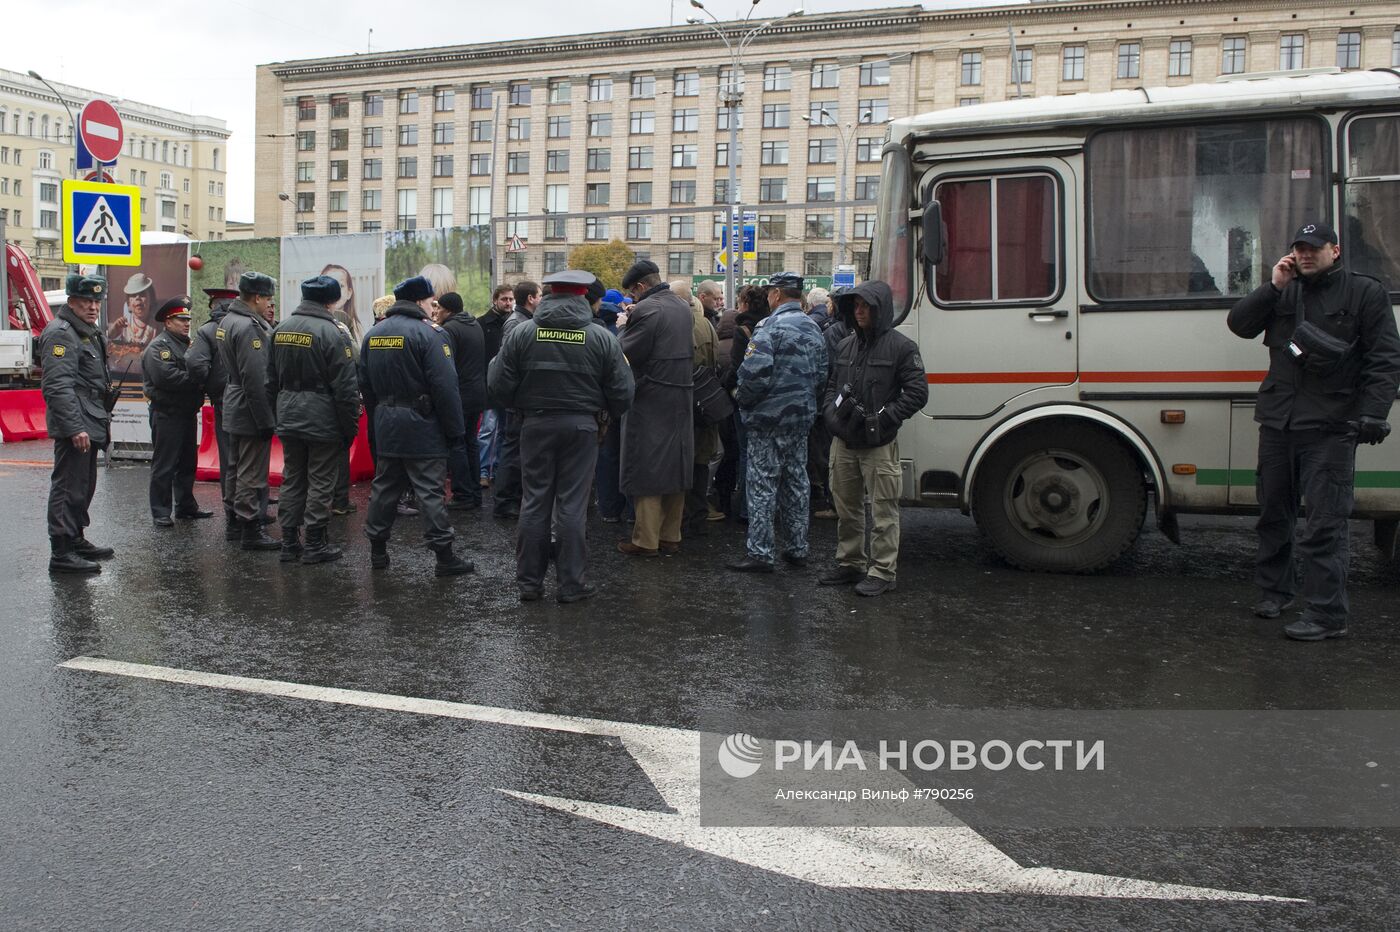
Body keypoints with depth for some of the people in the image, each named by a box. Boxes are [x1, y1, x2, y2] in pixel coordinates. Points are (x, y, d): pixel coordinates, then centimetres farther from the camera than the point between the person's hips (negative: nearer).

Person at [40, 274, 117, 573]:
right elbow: (58, 386, -22)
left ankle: (76, 540, 29)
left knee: (84, 487, 17)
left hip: (90, 424, 10)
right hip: (74, 426, -10)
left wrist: (104, 419, 24)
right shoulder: (61, 334, -13)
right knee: (68, 488, -8)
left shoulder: (91, 333, 19)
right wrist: (75, 428, -26)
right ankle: (61, 553, -4)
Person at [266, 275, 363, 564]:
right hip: (322, 421, -6)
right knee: (321, 483, 3)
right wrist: (350, 428, -8)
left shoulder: (281, 329, 7)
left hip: (289, 419, 6)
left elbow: (271, 380, 13)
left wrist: (278, 415, 20)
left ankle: (289, 543, 18)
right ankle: (315, 545, 8)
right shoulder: (331, 332, -14)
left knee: (292, 480, 13)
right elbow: (346, 387, -15)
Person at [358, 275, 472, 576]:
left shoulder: (373, 334, 10)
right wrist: (455, 430, -13)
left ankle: (377, 550, 22)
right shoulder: (428, 333, -13)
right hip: (422, 427, -6)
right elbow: (445, 386, -17)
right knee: (430, 491, -3)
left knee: (384, 486, 15)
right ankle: (444, 556, 0)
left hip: (386, 427, 7)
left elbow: (365, 385, 15)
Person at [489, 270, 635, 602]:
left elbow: (499, 385, -3)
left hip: (535, 425, 1)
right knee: (572, 505, 4)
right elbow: (622, 392, -4)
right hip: (581, 426, -1)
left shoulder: (521, 333, -2)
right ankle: (572, 583, 9)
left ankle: (529, 581, 15)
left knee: (534, 503, 9)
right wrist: (607, 412, 17)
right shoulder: (602, 337, -4)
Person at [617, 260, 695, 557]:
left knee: (646, 469, -1)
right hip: (681, 398, 8)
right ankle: (671, 536, 22)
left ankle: (646, 541, 3)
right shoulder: (682, 306, 9)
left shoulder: (645, 310, -16)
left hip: (650, 401, -8)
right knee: (675, 466, 13)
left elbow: (626, 354, -17)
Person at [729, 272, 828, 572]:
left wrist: (742, 398, -8)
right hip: (802, 418, 8)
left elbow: (755, 371, -24)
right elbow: (821, 374, 14)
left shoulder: (770, 326, -15)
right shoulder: (813, 328, 11)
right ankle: (797, 549, 21)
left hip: (769, 417, -7)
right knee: (796, 483, 14)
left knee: (763, 485, -2)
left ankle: (760, 553, 0)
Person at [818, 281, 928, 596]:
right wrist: (830, 413, 1)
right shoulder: (845, 346, 12)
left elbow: (917, 393, -10)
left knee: (883, 510, -1)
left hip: (879, 444, -6)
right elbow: (830, 386, 20)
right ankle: (850, 564, 28)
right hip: (843, 441, 6)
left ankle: (882, 571, 6)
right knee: (846, 507, 15)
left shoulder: (901, 346, -6)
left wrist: (882, 418, -16)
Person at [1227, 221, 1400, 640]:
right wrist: (1273, 286, -4)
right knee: (1273, 513, 14)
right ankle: (1273, 590, 28)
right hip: (1277, 422, 5)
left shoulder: (1365, 292, 1)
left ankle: (1327, 614, -5)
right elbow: (1239, 323, 6)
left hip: (1330, 428, -5)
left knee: (1325, 524, -8)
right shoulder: (1283, 293, 15)